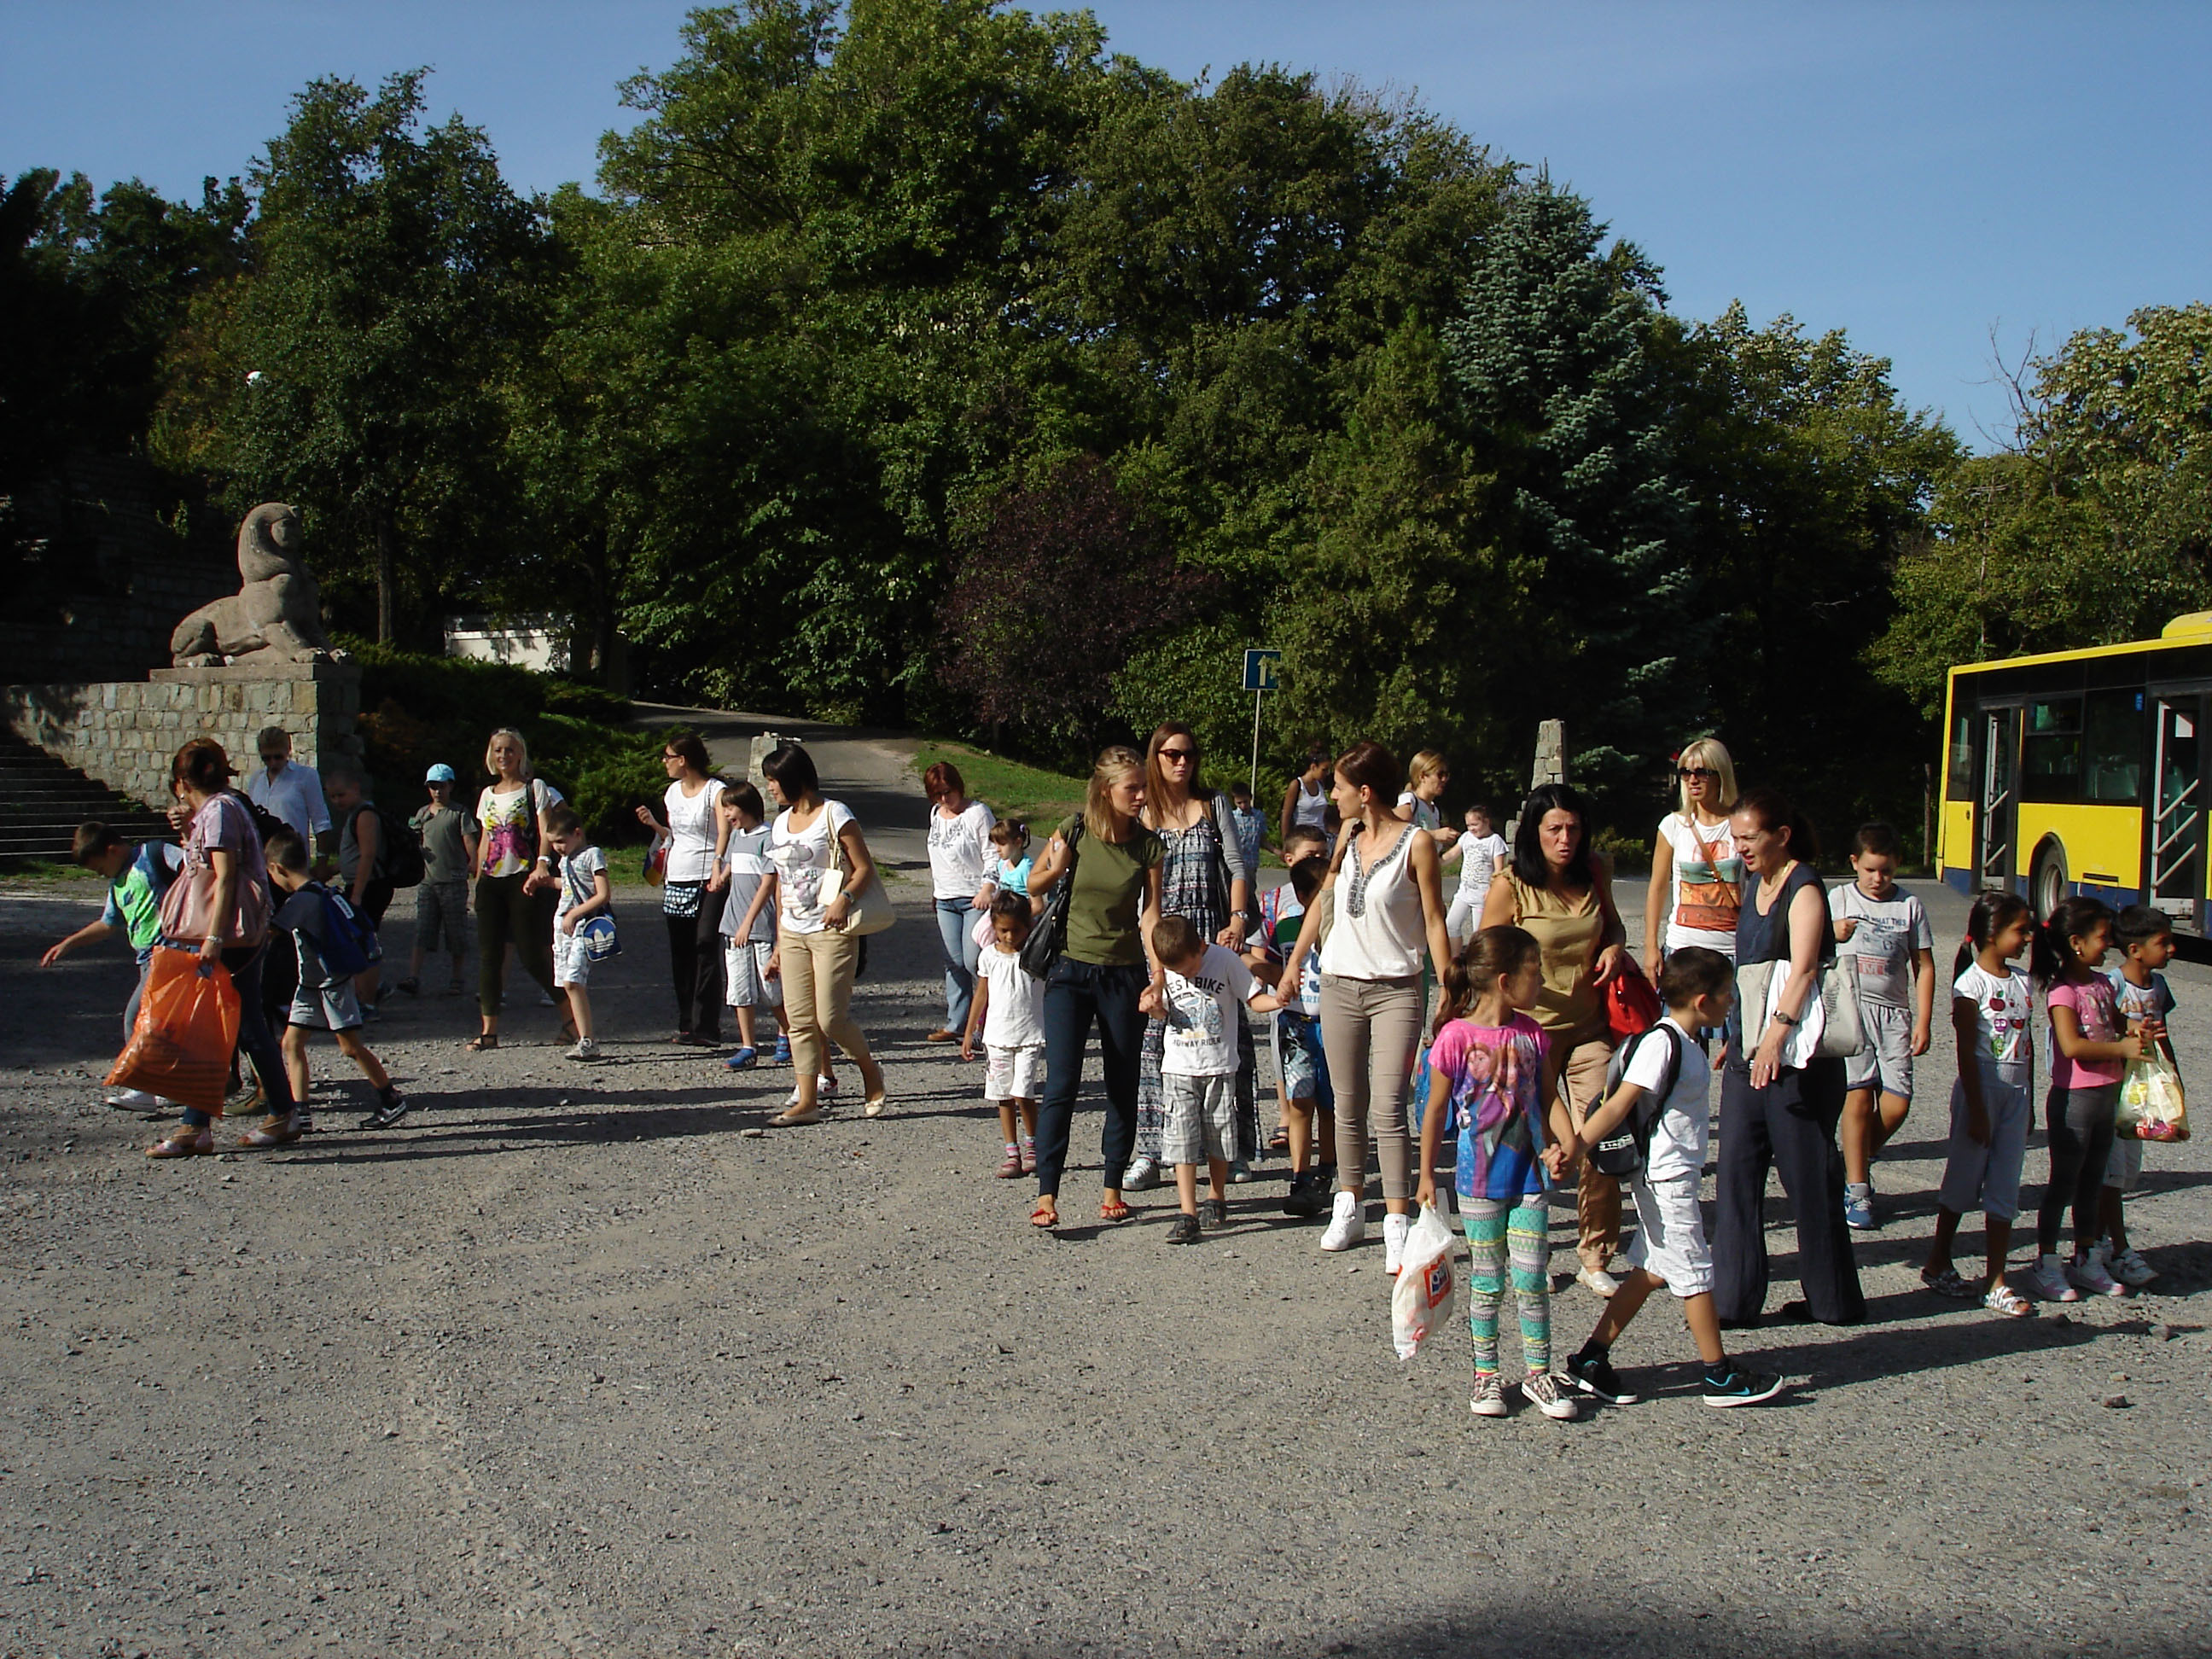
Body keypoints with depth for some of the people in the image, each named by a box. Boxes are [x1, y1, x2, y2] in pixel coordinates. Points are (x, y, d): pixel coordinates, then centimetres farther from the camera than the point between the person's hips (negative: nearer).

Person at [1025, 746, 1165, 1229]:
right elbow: (1034, 885, 8)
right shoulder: (1075, 831, -6)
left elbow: (1150, 916, -4)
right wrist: (1057, 868, -14)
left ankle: (1112, 1189, 20)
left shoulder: (1149, 846, -3)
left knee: (1122, 1088, 8)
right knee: (1061, 1084, -10)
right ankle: (1046, 1194, -8)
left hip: (1124, 975, 2)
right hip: (1071, 971, -2)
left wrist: (1157, 980, -14)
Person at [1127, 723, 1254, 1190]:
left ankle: (1236, 1149, 9)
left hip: (1212, 935, 1)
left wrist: (1238, 919, -7)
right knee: (1154, 1038, -5)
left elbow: (1236, 866, 7)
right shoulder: (1144, 812, 8)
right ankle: (1149, 1154, -1)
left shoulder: (1214, 804, 11)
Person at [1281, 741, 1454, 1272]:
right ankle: (1348, 1209, 19)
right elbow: (1324, 899, 20)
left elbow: (1434, 922, -7)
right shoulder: (1348, 836, 8)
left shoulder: (1416, 844, -8)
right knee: (1347, 1105, 9)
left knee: (1387, 1108, -11)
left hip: (1396, 990, -5)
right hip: (1340, 985, 5)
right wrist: (1295, 960, 19)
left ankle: (1398, 1224, -8)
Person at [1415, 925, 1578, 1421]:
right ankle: (1486, 1374, 21)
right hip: (1480, 1179, -3)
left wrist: (1565, 1143, -9)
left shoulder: (1532, 1035, 1)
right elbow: (1436, 1109, -5)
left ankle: (1539, 1373, 18)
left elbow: (1548, 1099, 9)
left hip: (1528, 1174, 3)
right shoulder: (1457, 1037, -13)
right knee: (1487, 1280, 7)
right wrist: (1426, 1175, -1)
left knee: (1532, 1278, 5)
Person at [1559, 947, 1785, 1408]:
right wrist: (1573, 1149, -25)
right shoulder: (1661, 1043, -19)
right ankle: (1720, 1377, 11)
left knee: (1652, 1271, 11)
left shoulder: (1689, 1044, 11)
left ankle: (1591, 1361, 16)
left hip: (1676, 1175, 10)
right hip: (1664, 1176, -10)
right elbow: (1619, 1105, -22)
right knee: (1695, 1273, 0)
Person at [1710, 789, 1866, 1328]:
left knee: (1808, 1174, 1)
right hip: (1749, 1047, 8)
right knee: (1736, 1173, 4)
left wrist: (1777, 1034, -35)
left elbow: (1803, 968, -23)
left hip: (1796, 1055, -8)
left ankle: (1834, 1299, 14)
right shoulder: (1757, 887, 15)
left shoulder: (1804, 890, -11)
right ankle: (1734, 1299, 7)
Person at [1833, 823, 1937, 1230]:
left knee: (1897, 1101, -6)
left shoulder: (1909, 906, 7)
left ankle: (1859, 1163, 19)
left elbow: (1924, 966, 8)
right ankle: (1857, 1189, -1)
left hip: (1894, 1012, 2)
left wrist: (1923, 1022, 2)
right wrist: (1834, 934, -17)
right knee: (1858, 1094, -9)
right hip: (1849, 1007, -2)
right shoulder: (1839, 899, 4)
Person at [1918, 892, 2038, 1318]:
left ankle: (1996, 1283, 7)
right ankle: (1938, 1264, 22)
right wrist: (1976, 1110, -16)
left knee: (2004, 1190, 5)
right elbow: (1966, 1051, -14)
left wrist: (2028, 1102, 14)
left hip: (2015, 1092, 6)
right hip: (1981, 1088, -6)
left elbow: (2027, 1044, 14)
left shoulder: (2020, 982, 8)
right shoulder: (1972, 983, -12)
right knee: (1963, 1180, 5)